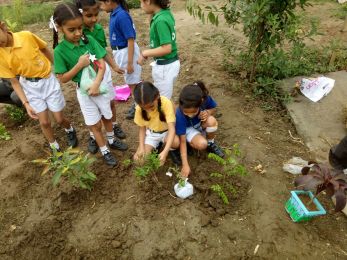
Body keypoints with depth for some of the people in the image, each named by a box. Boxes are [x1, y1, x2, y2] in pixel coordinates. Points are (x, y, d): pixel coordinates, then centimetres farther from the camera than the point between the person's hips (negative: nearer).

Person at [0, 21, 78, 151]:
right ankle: (55, 148, 29)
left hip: (48, 80, -1)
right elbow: (14, 82, -6)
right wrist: (26, 103, -12)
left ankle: (70, 130, 42)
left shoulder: (27, 36, -18)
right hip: (30, 87, 1)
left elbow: (44, 49, 1)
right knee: (44, 122, 5)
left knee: (59, 119, 7)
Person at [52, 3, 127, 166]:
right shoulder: (60, 50, -15)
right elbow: (63, 79, -12)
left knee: (107, 116, 20)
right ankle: (105, 151, 28)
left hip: (100, 84, 3)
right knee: (95, 124, 9)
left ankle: (112, 140, 44)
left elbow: (102, 63, -10)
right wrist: (79, 65, -23)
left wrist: (96, 83, -24)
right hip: (84, 91, -2)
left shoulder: (89, 40, -9)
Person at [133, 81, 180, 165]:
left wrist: (165, 152, -47)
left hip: (166, 131, -2)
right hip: (151, 133, 3)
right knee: (138, 158, -14)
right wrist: (141, 148, -19)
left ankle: (170, 151, 1)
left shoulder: (166, 103, -32)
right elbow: (142, 128, -5)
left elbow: (172, 128, -36)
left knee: (175, 142, -36)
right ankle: (157, 145, 13)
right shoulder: (139, 108, -21)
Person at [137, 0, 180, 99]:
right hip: (172, 62, 9)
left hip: (164, 66, -9)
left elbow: (166, 48, -28)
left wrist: (145, 53, -17)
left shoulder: (161, 20, -23)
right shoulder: (166, 13, 4)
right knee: (165, 99, 24)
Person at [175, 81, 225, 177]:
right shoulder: (180, 115, -35)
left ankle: (211, 144, -3)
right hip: (188, 128, -3)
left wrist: (207, 112, -31)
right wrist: (185, 165, -32)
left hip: (201, 123, 3)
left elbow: (213, 108, -5)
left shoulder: (205, 98, -30)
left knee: (211, 121, -32)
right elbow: (182, 141, -29)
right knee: (201, 144, -32)